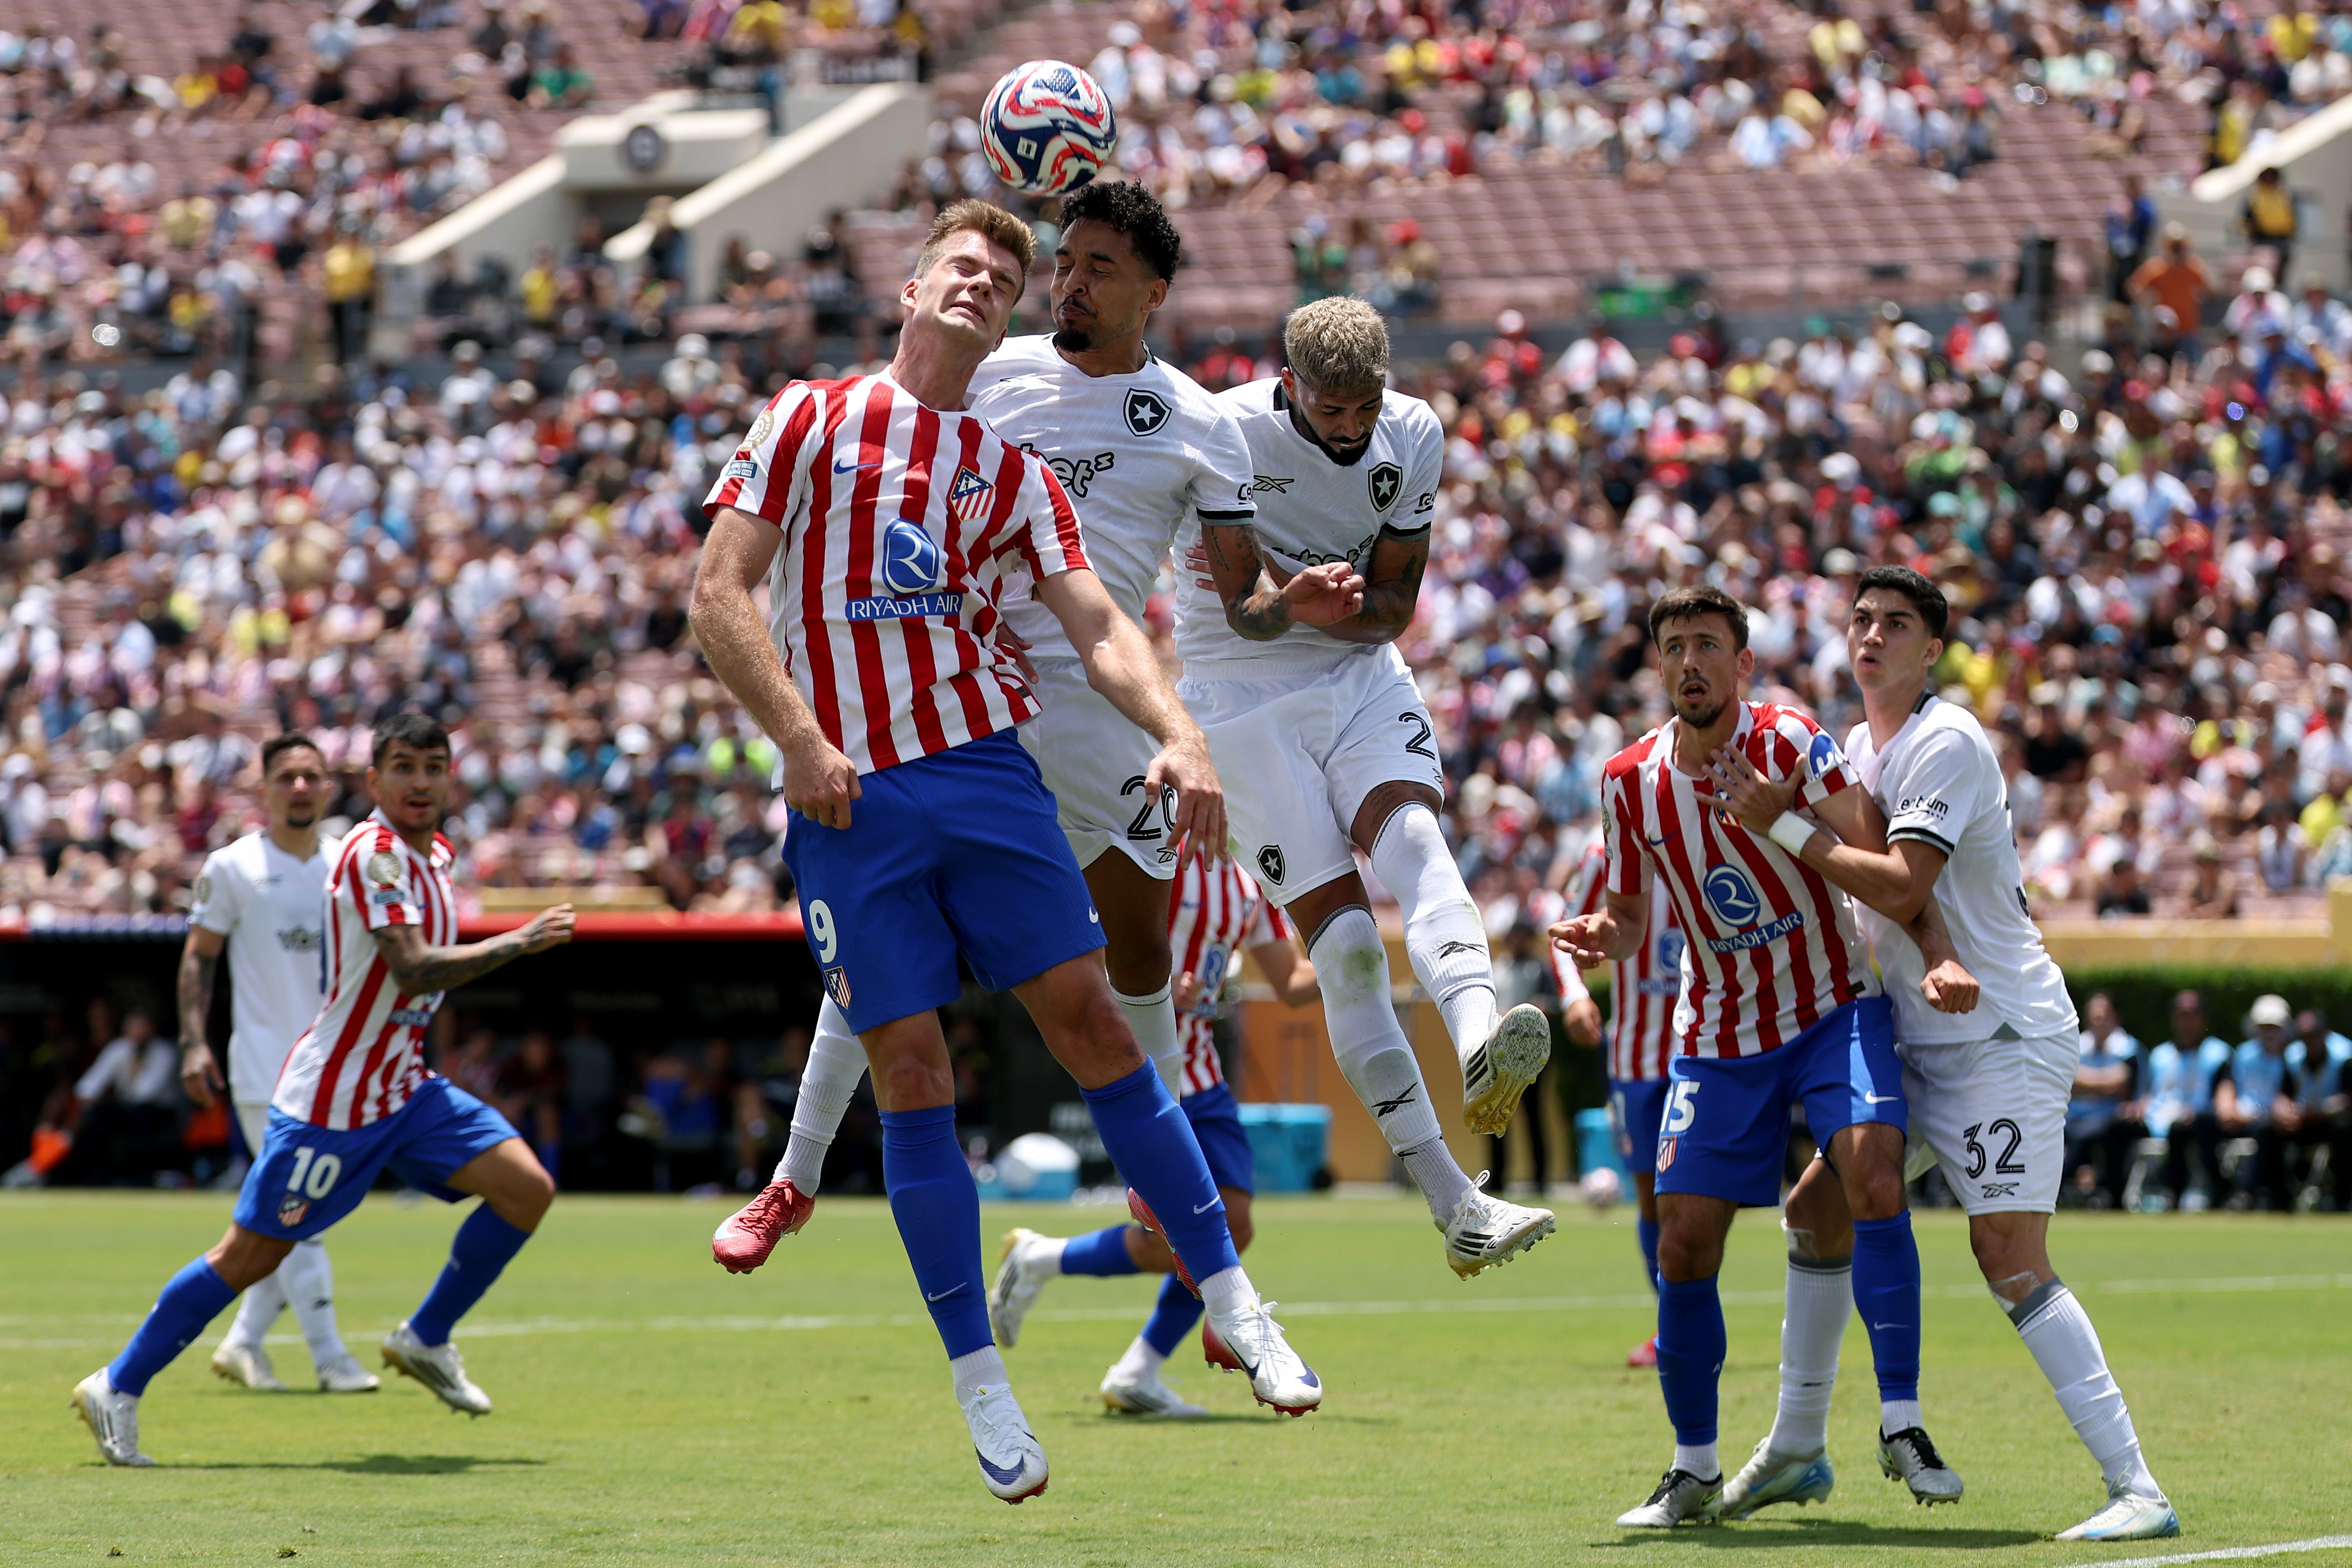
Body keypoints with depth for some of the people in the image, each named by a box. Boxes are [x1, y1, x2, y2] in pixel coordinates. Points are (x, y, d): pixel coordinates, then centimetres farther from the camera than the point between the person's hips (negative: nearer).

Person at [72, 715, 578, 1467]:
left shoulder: (437, 855, 9)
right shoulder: (370, 854, -19)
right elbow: (414, 970, -27)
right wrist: (518, 943, -25)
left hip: (405, 1087, 8)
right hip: (331, 1098, -8)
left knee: (527, 1188, -4)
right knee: (251, 1255, -5)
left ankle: (426, 1340, 11)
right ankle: (117, 1389, 7)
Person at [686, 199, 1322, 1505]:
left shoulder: (1013, 475, 14)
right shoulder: (809, 420, 5)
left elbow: (1098, 627, 5)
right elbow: (718, 597, -1)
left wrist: (1177, 735, -13)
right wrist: (800, 738, -11)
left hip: (983, 763, 3)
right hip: (847, 795, -2)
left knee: (1090, 1017, -5)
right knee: (909, 1072, -4)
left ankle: (1233, 1305, 2)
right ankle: (979, 1381, 2)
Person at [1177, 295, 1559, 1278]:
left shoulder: (1413, 439, -4)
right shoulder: (1231, 435, -16)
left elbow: (1393, 607, -1)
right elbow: (1244, 610, -17)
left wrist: (1315, 603, -22)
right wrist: (1288, 602, -40)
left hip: (1361, 679, 3)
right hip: (1245, 696, -3)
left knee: (1411, 836, -28)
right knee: (1344, 942, -11)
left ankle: (1478, 1036, -54)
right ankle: (1453, 1204, -14)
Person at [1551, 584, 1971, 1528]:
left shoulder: (1794, 745, -15)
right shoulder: (1631, 779, -3)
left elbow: (1887, 873, -19)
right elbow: (1630, 915, 8)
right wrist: (1601, 937, -14)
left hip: (1835, 1008, -3)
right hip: (1718, 1036, 3)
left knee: (1873, 1175, -27)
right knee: (1684, 1243, -1)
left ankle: (1901, 1423, -19)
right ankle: (1694, 1471, 15)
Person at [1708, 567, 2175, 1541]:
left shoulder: (1947, 745, -15)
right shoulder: (1860, 745, 13)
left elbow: (1903, 886, -24)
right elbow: (1869, 889, 21)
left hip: (2003, 1038, -9)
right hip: (1920, 1044, 9)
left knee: (2010, 1259, -19)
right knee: (1818, 1208, 13)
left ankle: (2135, 1490, -21)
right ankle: (1795, 1450, 27)